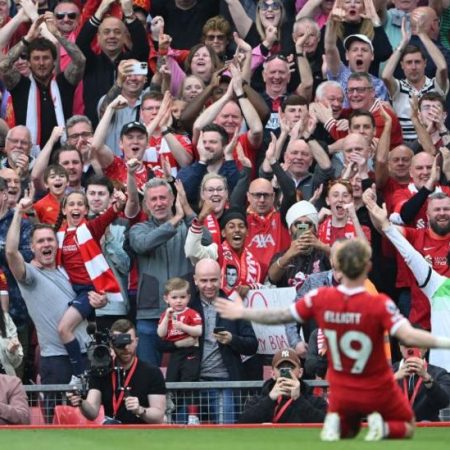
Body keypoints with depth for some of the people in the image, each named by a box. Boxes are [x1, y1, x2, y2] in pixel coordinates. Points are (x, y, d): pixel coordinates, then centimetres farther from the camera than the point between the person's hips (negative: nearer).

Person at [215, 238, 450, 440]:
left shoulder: (320, 298, -14)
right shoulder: (379, 305, -26)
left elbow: (281, 316, -3)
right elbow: (409, 336, -36)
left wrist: (242, 313, 11)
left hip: (342, 393, 3)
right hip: (379, 392, -3)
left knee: (346, 431, 31)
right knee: (406, 428, 23)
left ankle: (334, 421, -5)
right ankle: (383, 426, -12)